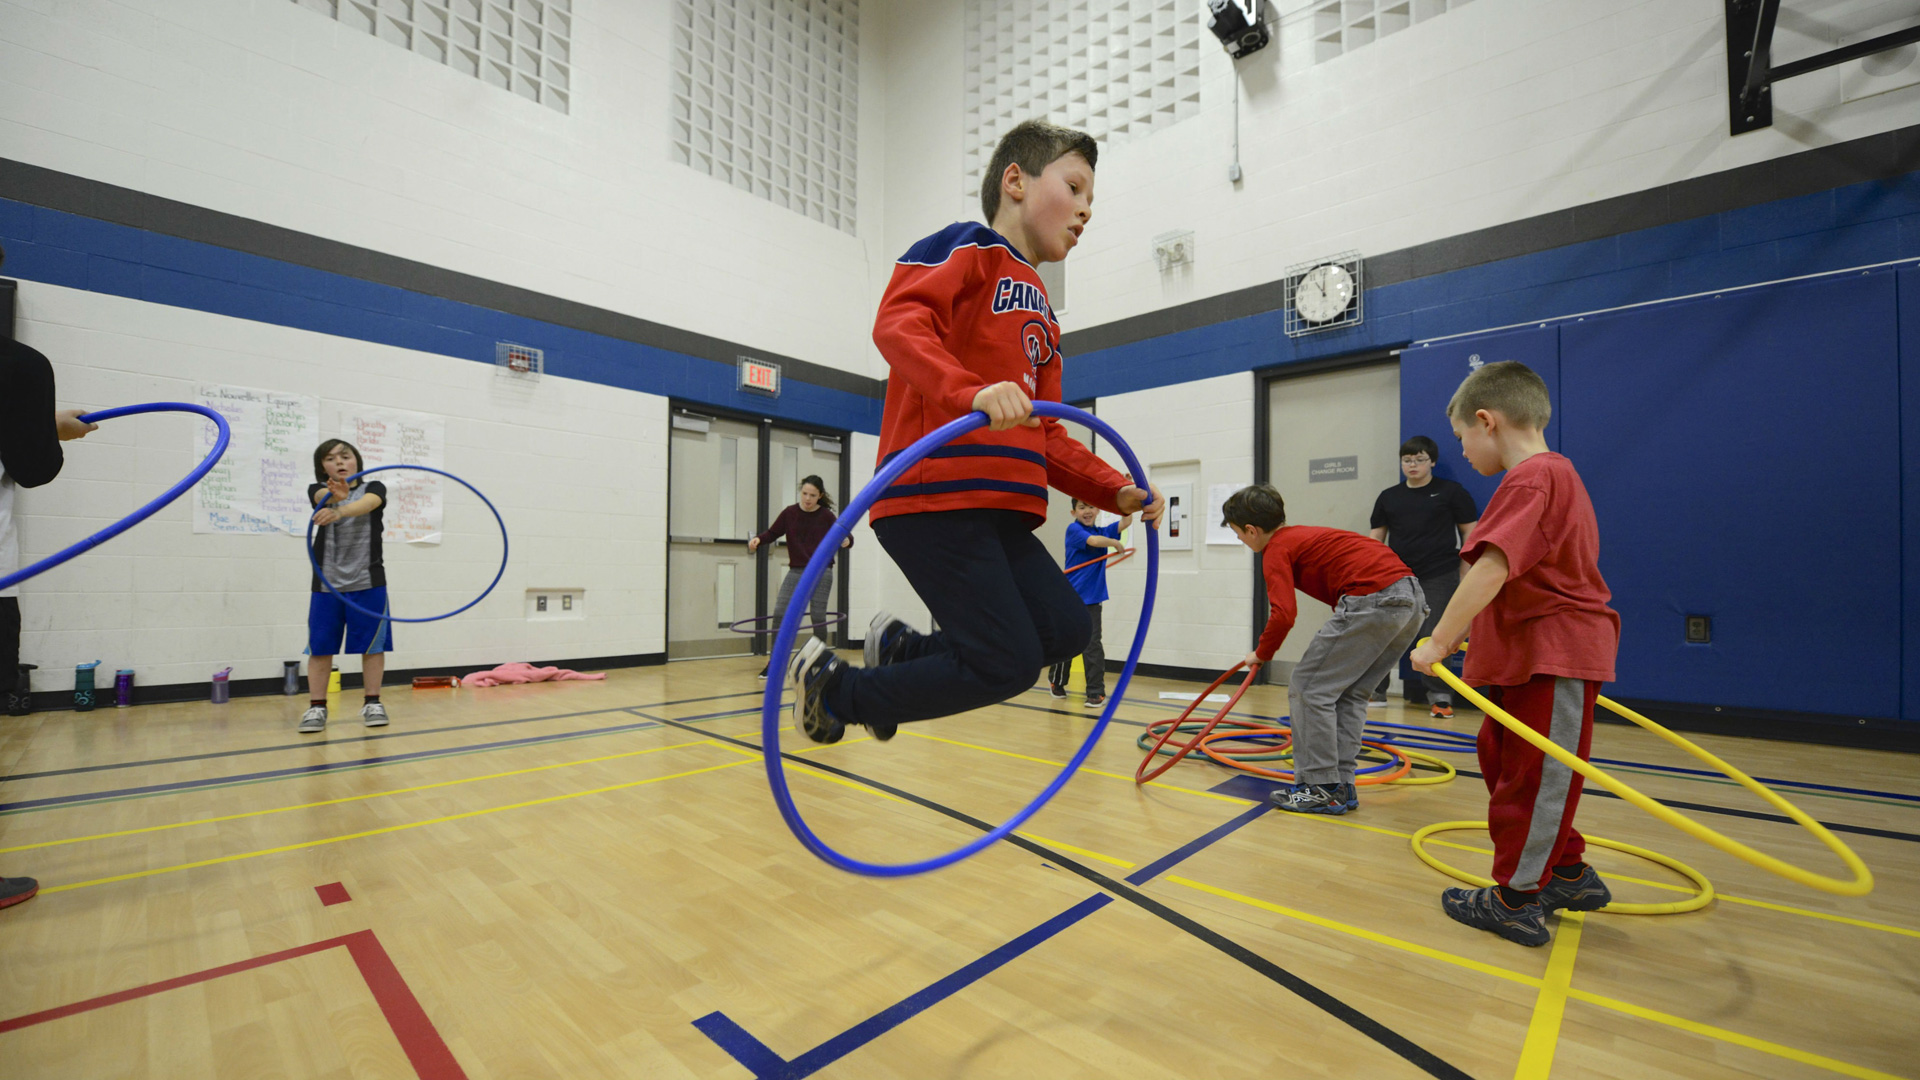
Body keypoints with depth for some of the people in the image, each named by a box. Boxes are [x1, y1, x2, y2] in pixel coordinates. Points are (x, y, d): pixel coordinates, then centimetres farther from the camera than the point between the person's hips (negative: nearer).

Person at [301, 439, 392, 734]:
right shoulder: (318, 490, 5)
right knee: (320, 646, 3)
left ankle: (372, 703, 14)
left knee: (372, 644, 3)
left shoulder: (373, 488, 2)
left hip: (368, 581, -1)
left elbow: (367, 502, -22)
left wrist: (338, 511, -44)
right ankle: (317, 706, 14)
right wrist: (336, 493, -46)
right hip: (326, 582, 1)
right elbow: (323, 496, -21)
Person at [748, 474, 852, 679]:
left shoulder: (826, 516, -4)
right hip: (796, 571, 2)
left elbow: (842, 536, -1)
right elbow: (772, 533, 4)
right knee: (779, 614, -5)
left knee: (818, 617, 2)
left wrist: (847, 540, -24)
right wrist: (758, 539, -15)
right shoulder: (790, 513, 0)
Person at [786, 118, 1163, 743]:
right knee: (1008, 665, -9)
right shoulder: (970, 248, 2)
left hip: (998, 512, 9)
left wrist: (1114, 492, 15)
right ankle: (835, 687, 9)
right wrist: (972, 392, -33)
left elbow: (1047, 437, 26)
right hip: (935, 499, -9)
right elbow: (897, 319, -18)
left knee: (1064, 629, 3)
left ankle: (902, 648, 17)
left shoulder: (1042, 314, 26)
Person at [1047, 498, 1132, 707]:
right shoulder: (1073, 529, -6)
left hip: (1092, 599, 3)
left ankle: (1096, 692, 7)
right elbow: (1093, 541, -24)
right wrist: (1115, 543, -17)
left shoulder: (1102, 531, 10)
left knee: (1092, 646, -1)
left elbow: (1126, 522, -3)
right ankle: (1056, 682, 32)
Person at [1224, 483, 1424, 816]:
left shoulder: (1277, 549, -1)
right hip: (1413, 598, 10)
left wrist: (1261, 654, 4)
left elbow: (1284, 614, -13)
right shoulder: (1304, 535, 26)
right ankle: (1341, 786, 22)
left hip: (1372, 599, -10)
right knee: (1351, 694, 19)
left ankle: (1321, 789, 6)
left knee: (1308, 689, 1)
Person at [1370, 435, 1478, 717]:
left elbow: (1470, 534, 3)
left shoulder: (1452, 492, 2)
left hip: (1439, 577, -3)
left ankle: (1439, 696, 6)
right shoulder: (1388, 497, 11)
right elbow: (1376, 539, 13)